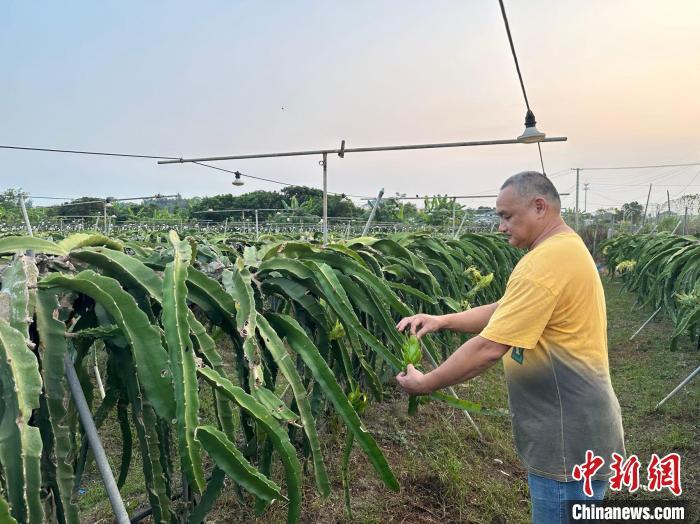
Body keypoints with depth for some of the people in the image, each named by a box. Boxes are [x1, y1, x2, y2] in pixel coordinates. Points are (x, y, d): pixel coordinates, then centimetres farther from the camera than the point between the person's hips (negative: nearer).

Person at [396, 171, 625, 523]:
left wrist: (425, 384, -14)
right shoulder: (566, 248, 8)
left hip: (569, 438, -10)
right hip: (571, 428, 10)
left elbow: (487, 349, -27)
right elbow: (504, 311, 11)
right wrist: (442, 320, 0)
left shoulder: (546, 262, -26)